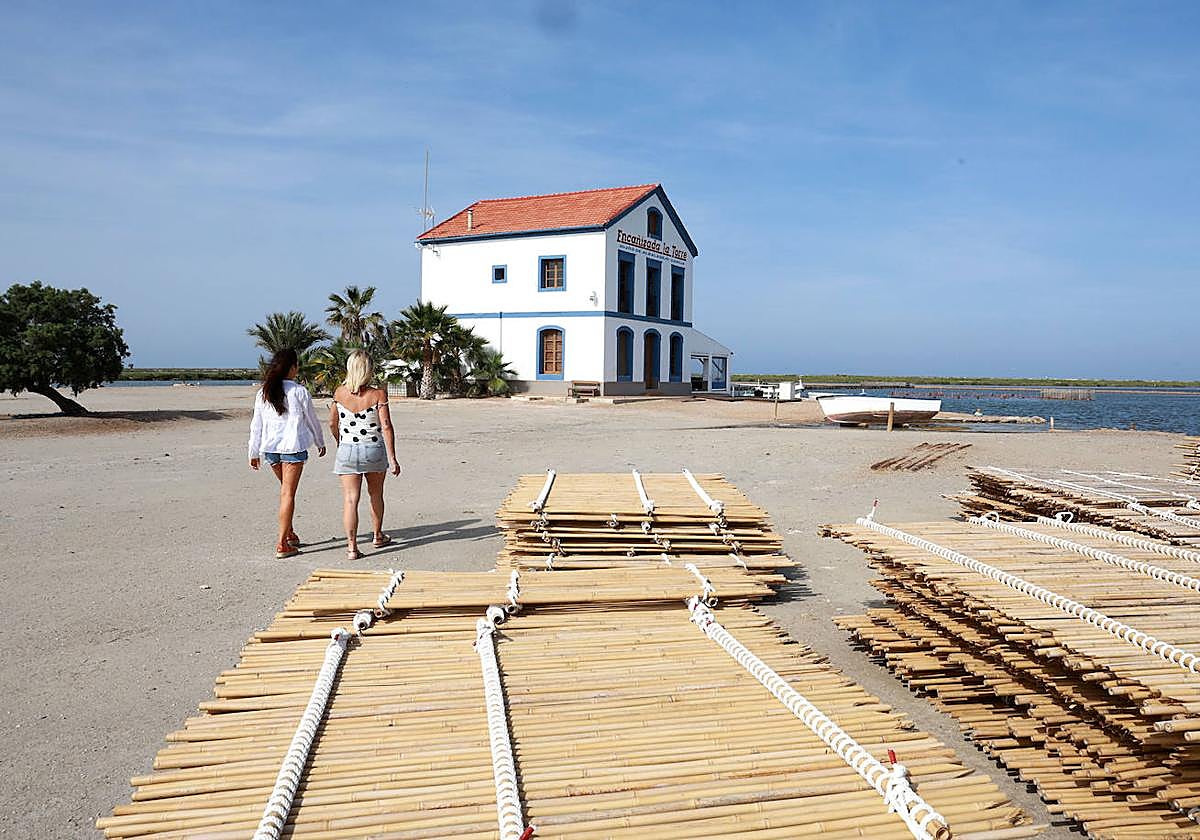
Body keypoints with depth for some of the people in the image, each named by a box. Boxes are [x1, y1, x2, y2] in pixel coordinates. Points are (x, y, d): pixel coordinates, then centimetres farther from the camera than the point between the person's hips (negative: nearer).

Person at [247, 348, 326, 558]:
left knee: (285, 489, 22)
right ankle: (282, 544, -3)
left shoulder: (263, 393, 4)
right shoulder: (299, 391, -9)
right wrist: (320, 442, 15)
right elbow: (312, 419, 0)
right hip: (293, 446, -5)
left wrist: (254, 453, 15)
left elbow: (256, 424, 7)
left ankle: (290, 534, 28)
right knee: (288, 493, -2)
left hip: (270, 448, 5)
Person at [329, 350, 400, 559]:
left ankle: (351, 546, -4)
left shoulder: (339, 392, -5)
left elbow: (333, 423, 7)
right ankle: (378, 536, 36)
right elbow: (386, 427, -14)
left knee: (350, 499, 1)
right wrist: (392, 459, -10)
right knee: (375, 494, 21)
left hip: (347, 450, 0)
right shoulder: (378, 394, -12)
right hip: (374, 450, 0)